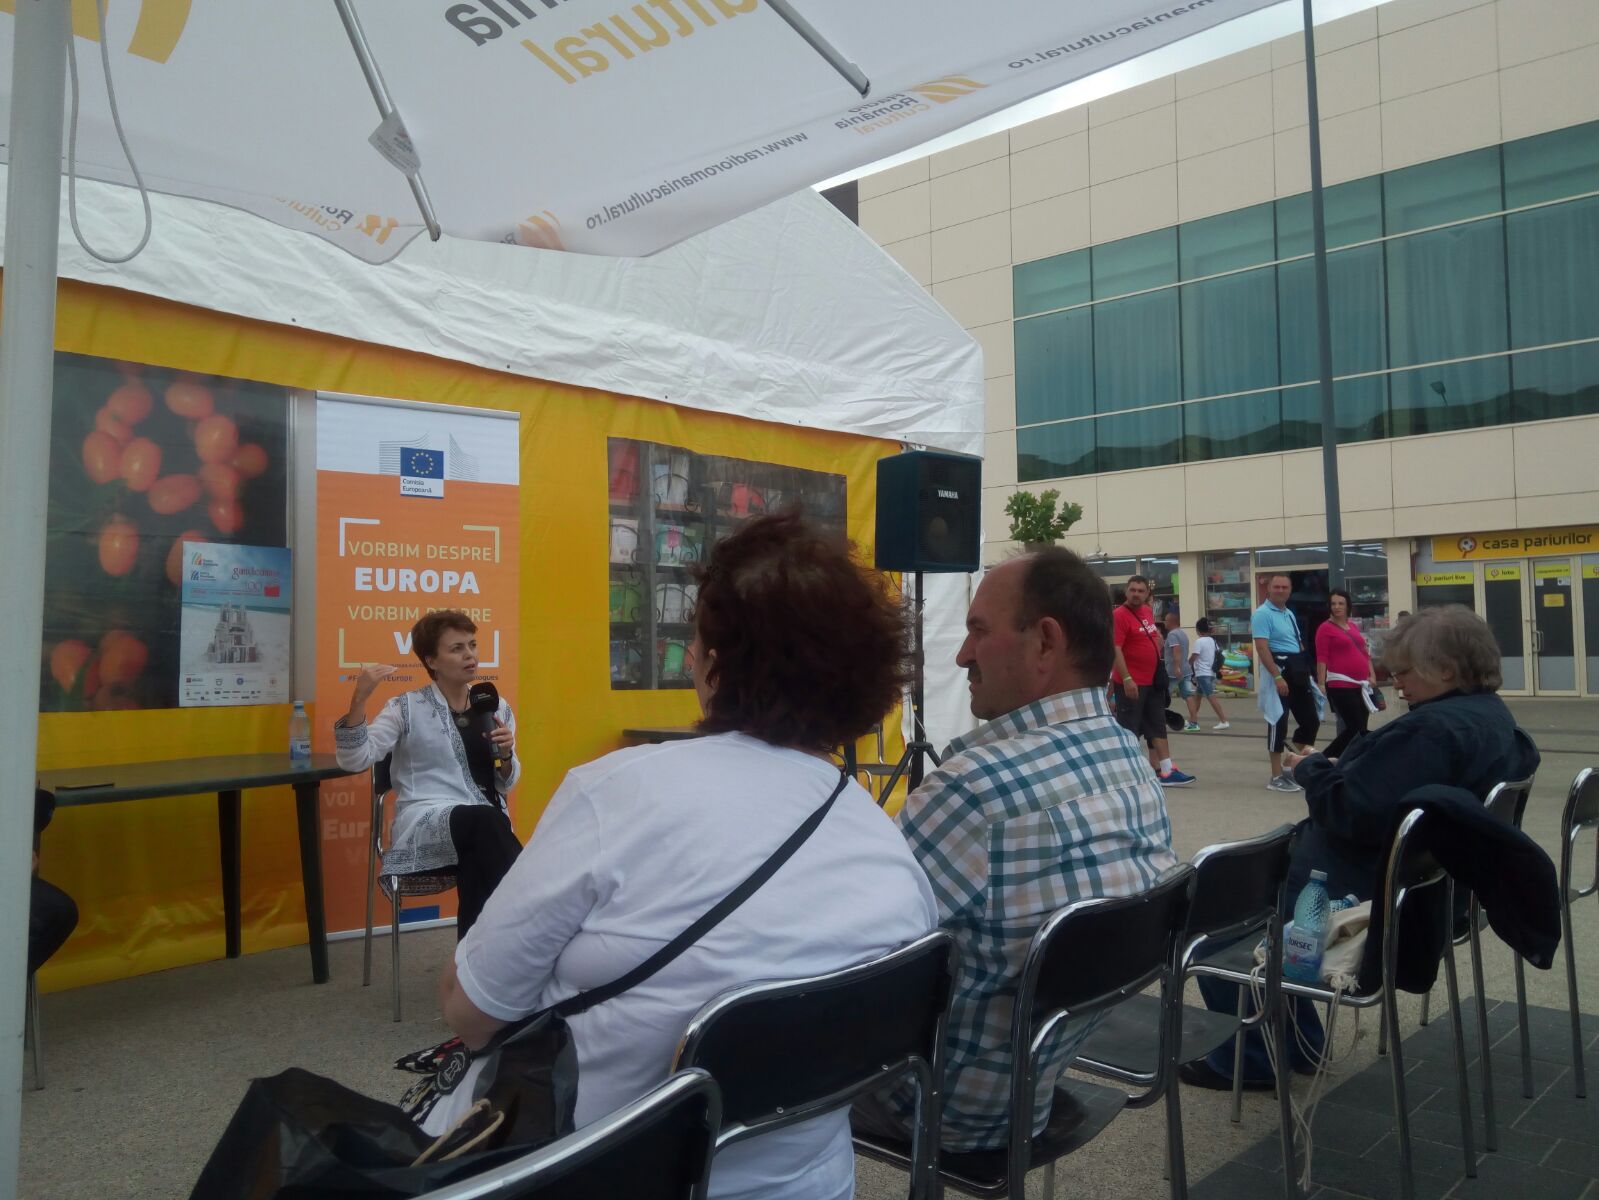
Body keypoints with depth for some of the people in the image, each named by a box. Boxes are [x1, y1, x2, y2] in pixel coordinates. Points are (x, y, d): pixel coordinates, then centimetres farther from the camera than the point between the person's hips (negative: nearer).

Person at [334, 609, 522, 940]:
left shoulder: (496, 708, 15)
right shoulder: (407, 708, 5)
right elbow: (354, 760, -7)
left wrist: (505, 755, -3)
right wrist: (359, 698, -18)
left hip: (485, 830, 3)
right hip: (426, 825, -3)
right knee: (486, 819, -35)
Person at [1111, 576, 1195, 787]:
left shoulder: (1147, 611, 9)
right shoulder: (1120, 615, -16)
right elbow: (1115, 649, -22)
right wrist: (1126, 679, -27)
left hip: (1152, 681, 9)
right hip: (1130, 683, -9)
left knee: (1157, 726, 11)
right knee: (1128, 729, -2)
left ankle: (1166, 770, 17)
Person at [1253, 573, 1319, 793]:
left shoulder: (1290, 614, 17)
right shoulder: (1262, 614, -11)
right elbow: (1262, 648, -19)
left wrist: (1306, 672, 18)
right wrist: (1278, 676, -26)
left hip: (1298, 671, 9)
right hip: (1278, 669, -9)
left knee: (1311, 720, 11)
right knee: (1278, 722, -5)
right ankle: (1277, 777, 2)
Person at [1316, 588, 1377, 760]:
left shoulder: (1353, 626, 17)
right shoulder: (1325, 628, -5)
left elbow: (1364, 652, 21)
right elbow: (1321, 659, -10)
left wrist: (1372, 675, 12)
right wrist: (1321, 684, -16)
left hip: (1360, 685, 7)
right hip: (1340, 686, -7)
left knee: (1360, 728, 9)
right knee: (1355, 728, -9)